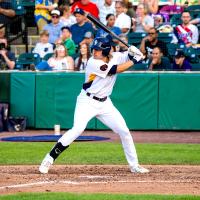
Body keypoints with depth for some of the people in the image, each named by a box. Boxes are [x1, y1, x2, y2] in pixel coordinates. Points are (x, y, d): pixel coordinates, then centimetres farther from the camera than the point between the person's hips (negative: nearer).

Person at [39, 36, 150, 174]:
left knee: (124, 131, 5)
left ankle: (134, 165, 19)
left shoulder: (115, 57, -1)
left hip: (105, 103, 6)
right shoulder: (93, 63, -19)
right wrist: (134, 60, -16)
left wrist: (134, 54, -20)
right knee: (78, 129, -25)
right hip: (87, 102, -6)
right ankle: (49, 159, -19)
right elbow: (115, 70, -23)